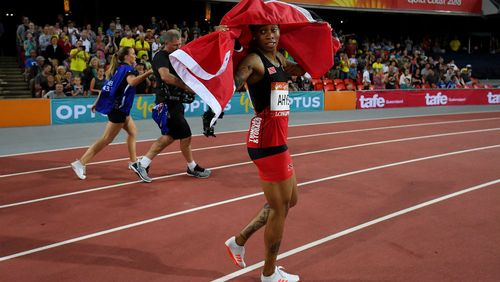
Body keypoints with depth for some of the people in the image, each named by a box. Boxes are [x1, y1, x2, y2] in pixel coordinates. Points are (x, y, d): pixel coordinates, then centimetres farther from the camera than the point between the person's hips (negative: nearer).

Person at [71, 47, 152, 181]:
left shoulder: (118, 69, 13)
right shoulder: (127, 68, -13)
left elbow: (106, 87, 15)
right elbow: (132, 81, -36)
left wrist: (97, 102, 20)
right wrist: (148, 72, -44)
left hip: (119, 108, 10)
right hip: (118, 109, -10)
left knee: (132, 132, 18)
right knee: (106, 139, -3)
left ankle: (134, 163, 23)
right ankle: (80, 163, -2)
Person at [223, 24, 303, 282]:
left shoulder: (279, 58, 13)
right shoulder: (253, 60, -13)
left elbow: (301, 70, 30)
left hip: (276, 140, 10)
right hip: (266, 141, -10)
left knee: (290, 200, 21)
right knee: (279, 208, 3)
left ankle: (239, 240, 30)